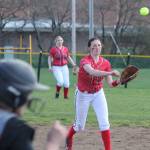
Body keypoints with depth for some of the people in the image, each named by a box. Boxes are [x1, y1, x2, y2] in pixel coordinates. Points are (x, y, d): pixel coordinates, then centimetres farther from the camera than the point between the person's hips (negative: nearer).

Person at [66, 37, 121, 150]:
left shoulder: (105, 63, -9)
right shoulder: (85, 61, -23)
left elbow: (110, 84, -11)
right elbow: (92, 72, -46)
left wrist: (117, 82, -34)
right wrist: (111, 73, -59)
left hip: (98, 94, 3)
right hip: (83, 95, -3)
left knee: (104, 123, -11)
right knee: (80, 126, 11)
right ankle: (69, 137, 44)